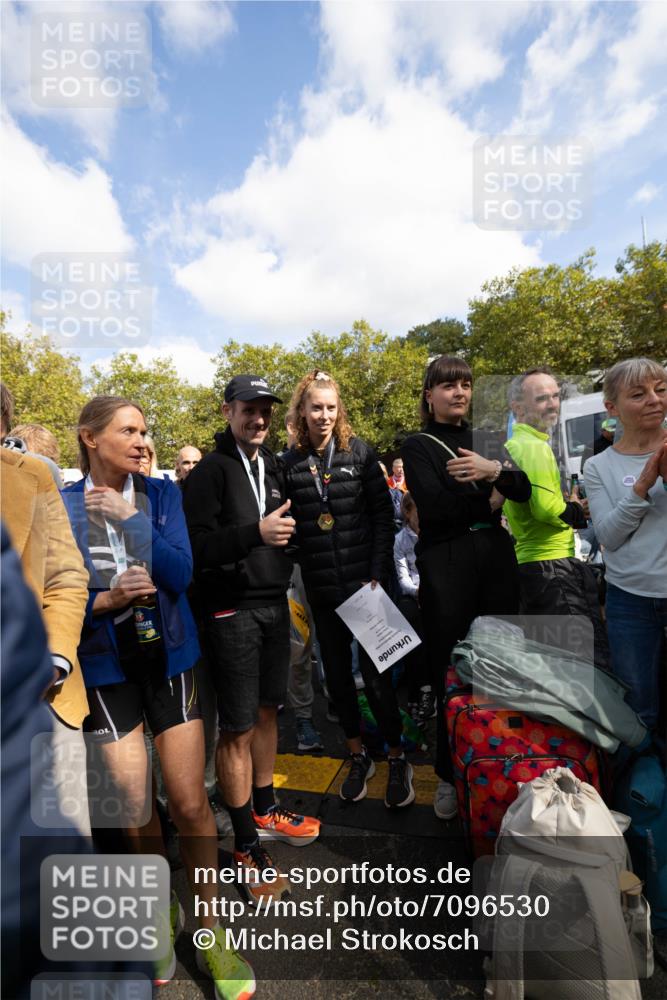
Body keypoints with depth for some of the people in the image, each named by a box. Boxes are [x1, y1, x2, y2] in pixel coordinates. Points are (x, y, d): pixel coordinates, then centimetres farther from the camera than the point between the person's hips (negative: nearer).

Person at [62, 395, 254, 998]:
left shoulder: (162, 494, -2)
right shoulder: (62, 508, -5)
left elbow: (180, 574, -12)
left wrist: (132, 517, -19)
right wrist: (109, 599, -22)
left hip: (169, 661, 1)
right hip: (108, 670, 0)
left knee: (190, 804, 4)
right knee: (135, 811, 10)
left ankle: (209, 928, 28)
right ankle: (163, 912, 39)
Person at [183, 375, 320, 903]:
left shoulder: (272, 465, 11)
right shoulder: (211, 471, -9)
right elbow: (198, 547, -19)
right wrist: (255, 533, -30)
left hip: (274, 604, 7)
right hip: (233, 611, -7)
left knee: (267, 711, 18)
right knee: (237, 729, 2)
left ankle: (265, 810, 37)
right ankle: (247, 846, 19)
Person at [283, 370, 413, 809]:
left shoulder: (359, 452, -3)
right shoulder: (290, 463, 3)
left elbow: (383, 515, -4)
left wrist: (378, 574, -11)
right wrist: (297, 574, -1)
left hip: (364, 582, -3)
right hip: (321, 589, 3)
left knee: (376, 674, 3)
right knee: (337, 674, 13)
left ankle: (398, 759, 25)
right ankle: (359, 756, 33)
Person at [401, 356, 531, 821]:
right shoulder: (419, 446, 3)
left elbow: (524, 489, 5)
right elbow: (433, 505, -12)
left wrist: (494, 470, -14)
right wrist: (487, 501, -4)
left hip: (497, 557, 4)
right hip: (446, 564, -4)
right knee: (450, 668, 3)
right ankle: (449, 774, 21)